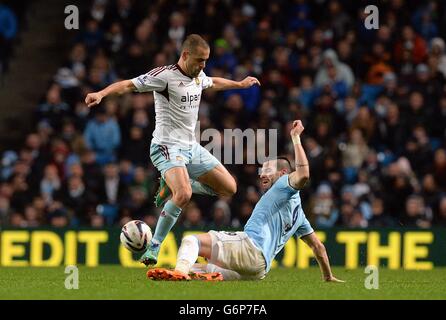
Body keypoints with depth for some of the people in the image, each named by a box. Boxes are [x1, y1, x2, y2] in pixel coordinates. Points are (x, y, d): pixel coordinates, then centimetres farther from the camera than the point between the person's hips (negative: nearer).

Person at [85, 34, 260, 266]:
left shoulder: (198, 77, 9)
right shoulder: (165, 76, -16)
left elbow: (214, 83, 33)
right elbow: (128, 85, -22)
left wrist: (241, 84, 47)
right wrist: (101, 94, -38)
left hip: (191, 148, 9)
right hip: (167, 147, -9)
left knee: (229, 187, 7)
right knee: (184, 196, -31)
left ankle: (172, 185, 18)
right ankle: (153, 249, -19)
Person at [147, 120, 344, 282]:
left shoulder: (284, 186, 7)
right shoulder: (297, 210, 32)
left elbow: (303, 174, -18)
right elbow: (317, 246, 33)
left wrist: (296, 138, -11)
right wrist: (328, 277, 39)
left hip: (250, 246, -9)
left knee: (190, 241, -15)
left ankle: (180, 271, -45)